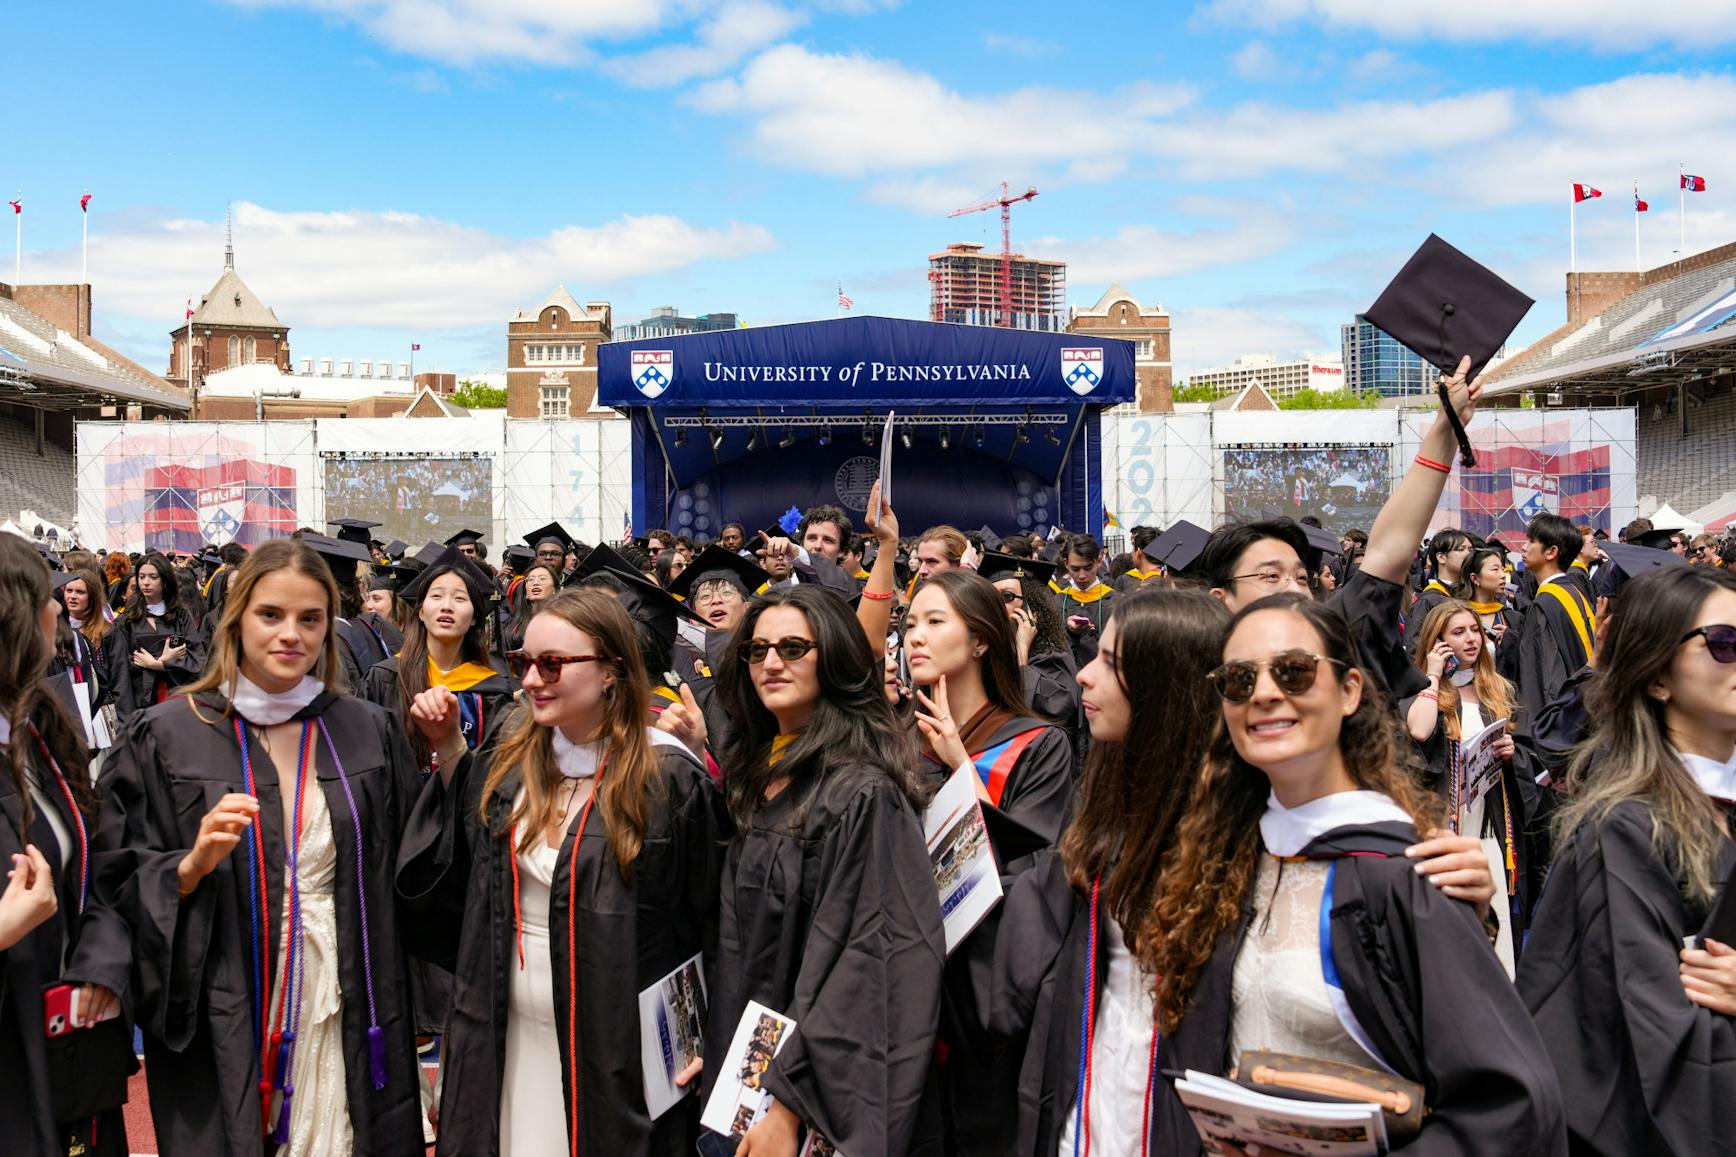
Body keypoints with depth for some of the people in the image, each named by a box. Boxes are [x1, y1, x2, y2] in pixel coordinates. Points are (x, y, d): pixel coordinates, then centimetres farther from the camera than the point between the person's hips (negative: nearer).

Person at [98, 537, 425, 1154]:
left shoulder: (369, 732, 2)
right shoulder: (166, 736, -5)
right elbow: (120, 886, -5)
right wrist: (193, 865, -21)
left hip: (347, 1022, 2)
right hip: (223, 1029, -2)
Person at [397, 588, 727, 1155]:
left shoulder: (670, 782, -14)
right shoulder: (507, 763, 2)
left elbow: (703, 926, -8)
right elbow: (453, 870, 14)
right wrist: (449, 750, 5)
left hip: (617, 1046, -5)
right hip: (506, 1041, 5)